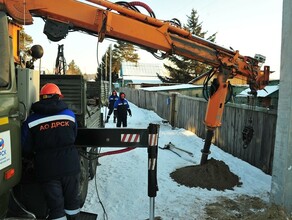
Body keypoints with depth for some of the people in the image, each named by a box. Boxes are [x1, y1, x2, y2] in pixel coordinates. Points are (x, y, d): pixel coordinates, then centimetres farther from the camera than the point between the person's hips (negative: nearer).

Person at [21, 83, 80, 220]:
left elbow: (25, 149, 0)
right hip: (70, 166, 2)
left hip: (47, 169, -2)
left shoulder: (31, 121, -4)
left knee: (55, 204, 9)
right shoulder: (69, 114, 0)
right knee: (72, 199, 20)